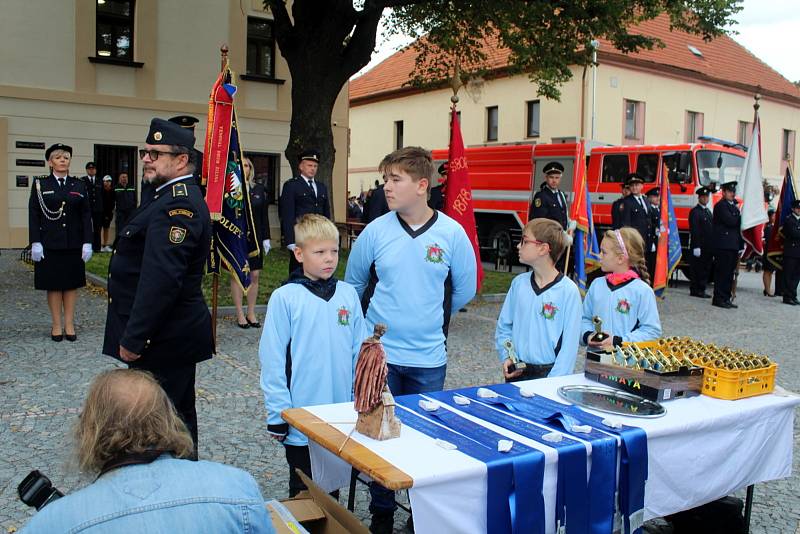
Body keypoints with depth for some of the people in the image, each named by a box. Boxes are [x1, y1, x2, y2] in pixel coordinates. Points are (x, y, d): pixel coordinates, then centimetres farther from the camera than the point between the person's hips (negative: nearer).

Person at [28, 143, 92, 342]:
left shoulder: (79, 185, 6)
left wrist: (87, 242, -4)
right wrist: (35, 242, -9)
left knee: (72, 283, 6)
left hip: (73, 244, 2)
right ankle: (56, 324, 13)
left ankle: (69, 324, 13)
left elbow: (86, 215, 4)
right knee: (53, 284, 4)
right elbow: (34, 215, -1)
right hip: (49, 244, -1)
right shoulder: (40, 184, 2)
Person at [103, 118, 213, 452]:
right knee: (177, 415, 20)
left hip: (164, 337, -11)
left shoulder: (177, 205, -20)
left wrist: (133, 338, -23)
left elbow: (161, 278, -28)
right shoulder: (170, 196, 14)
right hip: (167, 334, 11)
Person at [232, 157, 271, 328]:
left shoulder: (259, 189, 7)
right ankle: (240, 314, 12)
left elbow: (264, 215, 9)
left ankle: (251, 313, 15)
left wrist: (266, 238, 5)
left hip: (255, 237, 3)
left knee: (254, 275, 5)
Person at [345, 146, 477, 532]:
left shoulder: (452, 233, -7)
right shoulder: (376, 231, -6)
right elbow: (353, 284, 8)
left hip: (429, 358, 0)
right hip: (380, 353, 0)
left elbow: (465, 289, 5)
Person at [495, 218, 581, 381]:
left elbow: (569, 344, -12)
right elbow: (503, 326, 9)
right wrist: (506, 357, -4)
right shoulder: (519, 283, 2)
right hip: (516, 373, 4)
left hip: (548, 374, -4)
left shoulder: (568, 291, -12)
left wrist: (553, 383, -17)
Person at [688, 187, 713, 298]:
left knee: (706, 269, 10)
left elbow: (711, 229, 18)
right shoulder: (695, 212, -8)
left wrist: (712, 246, 12)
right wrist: (696, 247, -20)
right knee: (697, 269, -4)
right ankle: (695, 290, 2)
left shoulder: (708, 211, 19)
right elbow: (694, 230, -15)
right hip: (699, 246, -8)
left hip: (708, 247, 8)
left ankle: (701, 290, 16)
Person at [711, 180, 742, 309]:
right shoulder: (721, 205, -8)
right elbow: (730, 221, -21)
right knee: (722, 272, -7)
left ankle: (726, 298, 16)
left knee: (729, 273, 10)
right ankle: (718, 299, -3)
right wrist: (741, 216, -3)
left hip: (733, 245, 9)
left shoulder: (734, 206, 21)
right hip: (723, 245, -9)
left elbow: (737, 223, 19)